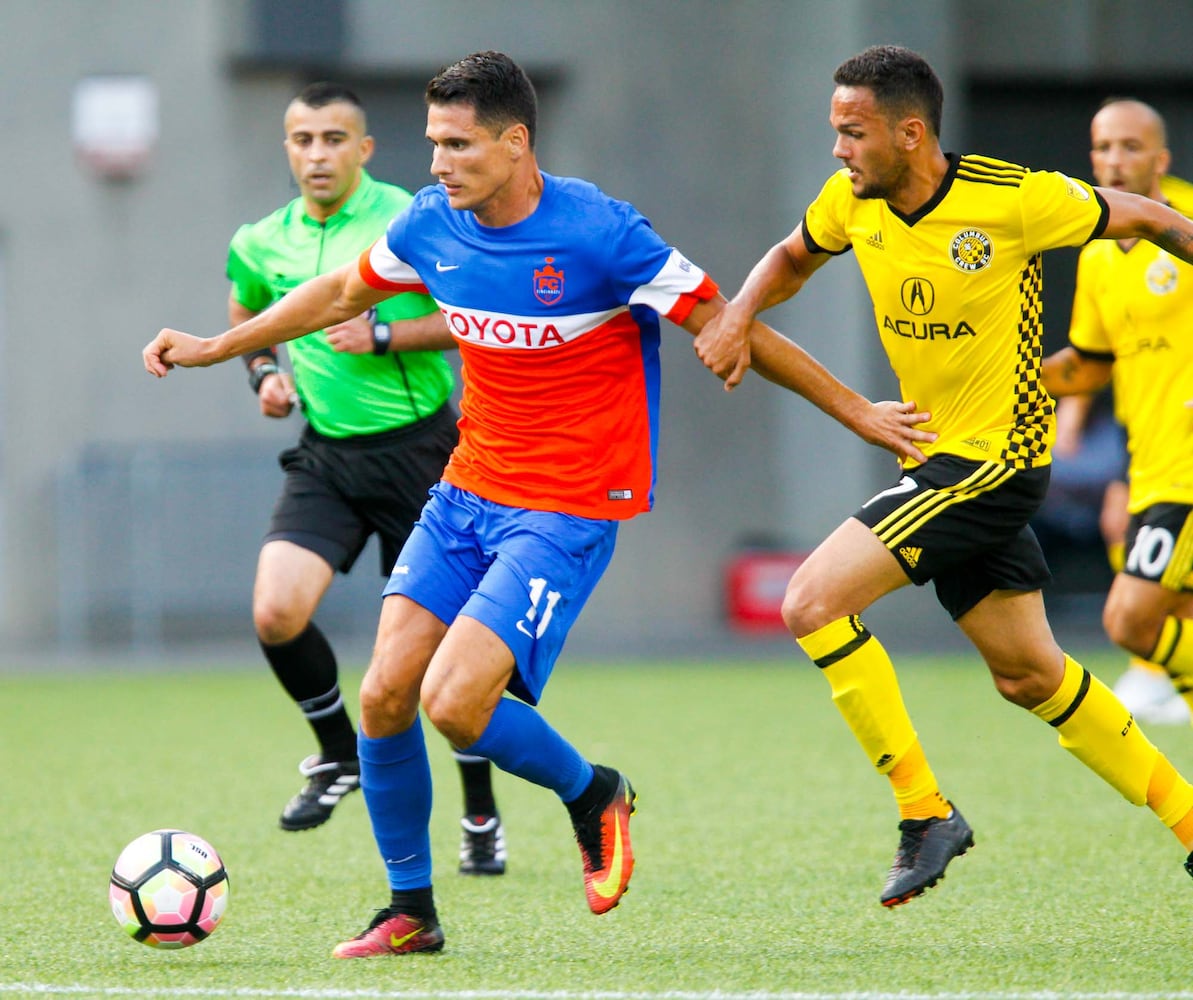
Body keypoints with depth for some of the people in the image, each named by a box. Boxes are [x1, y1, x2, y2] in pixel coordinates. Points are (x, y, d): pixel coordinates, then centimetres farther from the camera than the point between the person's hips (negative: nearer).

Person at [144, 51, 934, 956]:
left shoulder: (598, 233, -19)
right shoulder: (432, 224, -1)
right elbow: (342, 294, 20)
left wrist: (857, 413, -6)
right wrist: (215, 348, 24)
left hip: (568, 511, -6)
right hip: (467, 492, 6)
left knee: (454, 703, -19)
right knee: (385, 695, -3)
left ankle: (594, 795, 11)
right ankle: (410, 912, 15)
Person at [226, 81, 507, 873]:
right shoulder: (265, 243, 5)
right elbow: (246, 316, 25)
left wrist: (383, 337, -19)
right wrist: (264, 372, 6)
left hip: (419, 447, -4)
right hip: (327, 455, 4)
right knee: (276, 613, -16)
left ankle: (482, 819, 17)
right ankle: (339, 756, 12)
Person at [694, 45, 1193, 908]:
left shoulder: (1014, 200, -20)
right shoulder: (852, 201, -2)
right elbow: (794, 258, 18)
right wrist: (740, 313, 0)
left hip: (995, 456, -7)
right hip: (936, 457, 7)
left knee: (814, 601, -18)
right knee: (1030, 676, 15)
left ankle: (925, 812, -11)